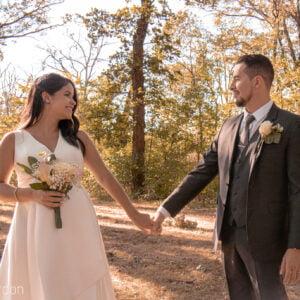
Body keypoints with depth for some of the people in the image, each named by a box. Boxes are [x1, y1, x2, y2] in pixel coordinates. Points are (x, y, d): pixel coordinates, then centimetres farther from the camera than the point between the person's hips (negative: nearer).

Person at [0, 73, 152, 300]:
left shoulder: (77, 137, 8)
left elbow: (105, 177, 10)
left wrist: (134, 215, 9)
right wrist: (31, 194, -13)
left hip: (77, 226, 2)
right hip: (34, 229, -2)